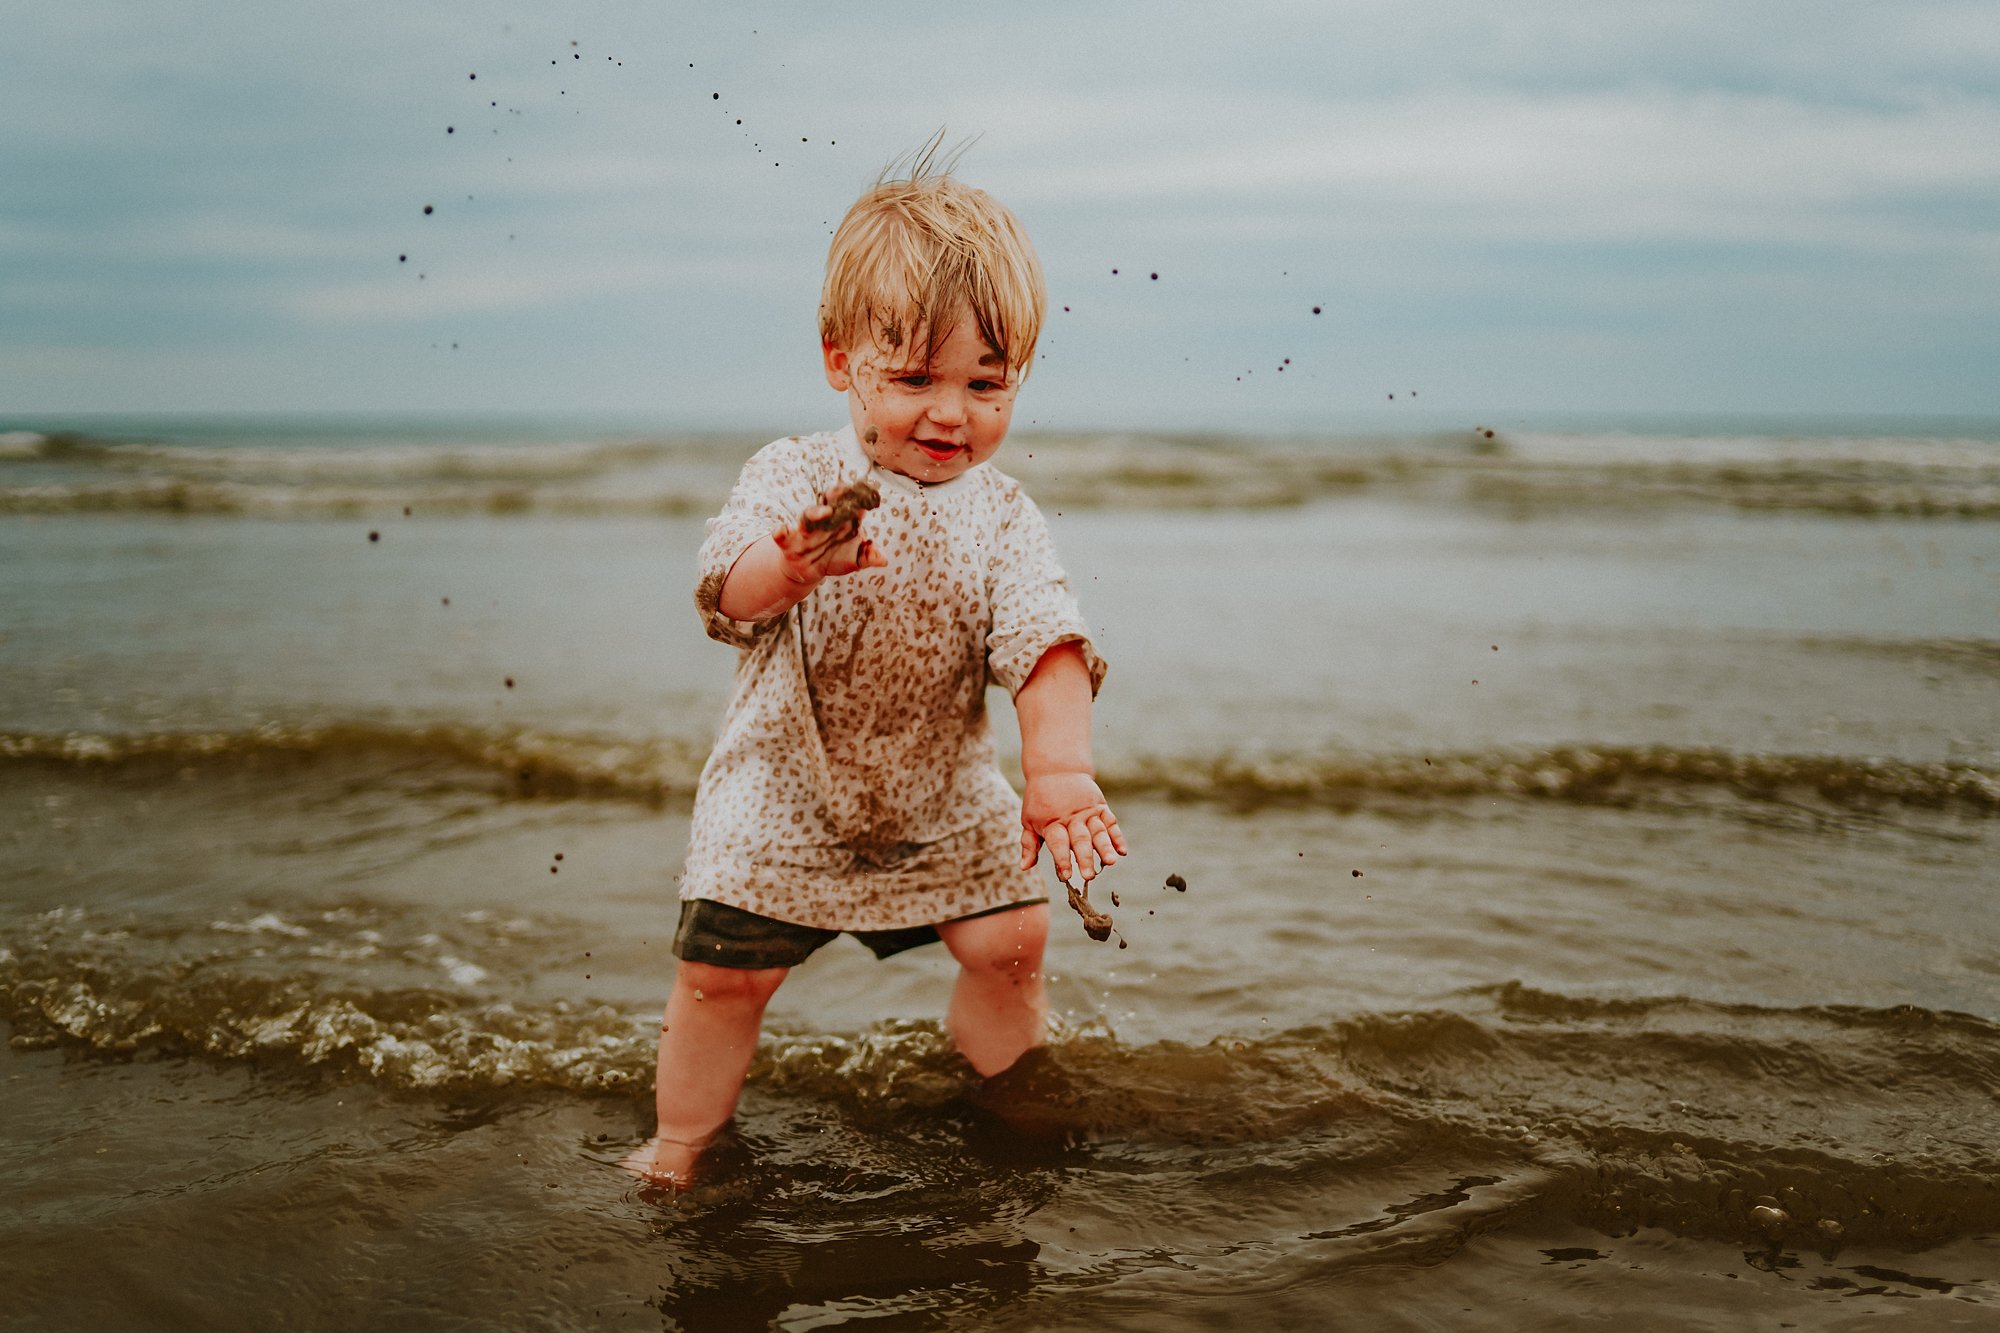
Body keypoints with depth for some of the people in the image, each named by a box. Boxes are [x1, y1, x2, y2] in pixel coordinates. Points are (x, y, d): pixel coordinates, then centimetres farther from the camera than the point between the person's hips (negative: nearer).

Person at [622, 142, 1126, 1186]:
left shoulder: (1002, 520, -8)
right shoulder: (793, 479, -14)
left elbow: (1047, 647, -18)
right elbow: (731, 591, -29)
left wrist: (1059, 767, -36)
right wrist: (792, 565, -54)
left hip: (944, 802, 2)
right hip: (784, 796, -2)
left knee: (1009, 941, 1)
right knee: (723, 970, -3)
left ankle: (1003, 1072, 32)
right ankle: (681, 1142, 21)